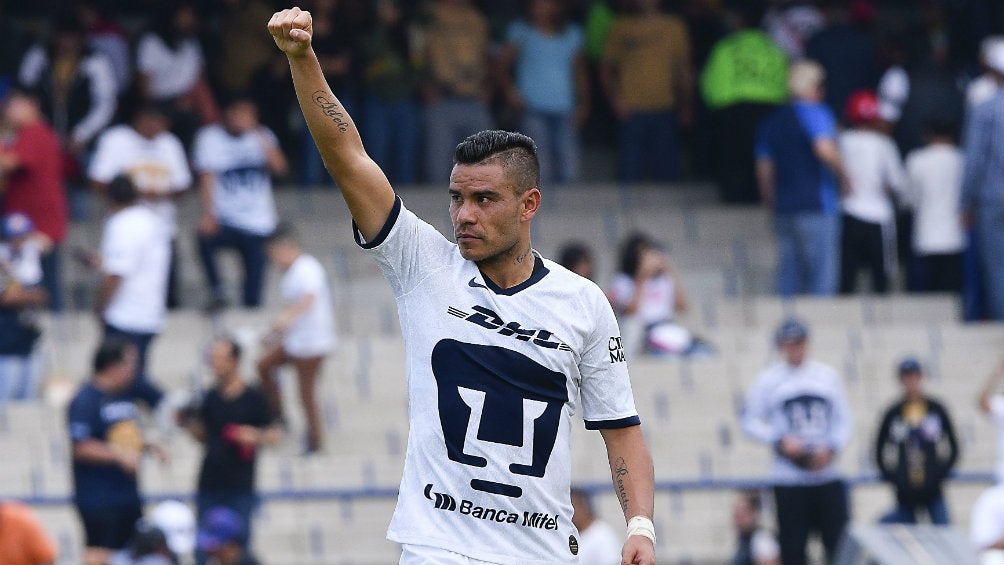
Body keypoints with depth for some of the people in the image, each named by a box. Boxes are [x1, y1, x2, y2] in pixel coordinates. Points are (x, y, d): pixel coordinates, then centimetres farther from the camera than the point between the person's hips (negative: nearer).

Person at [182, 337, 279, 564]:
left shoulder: (253, 399, -6)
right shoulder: (212, 397, 7)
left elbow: (273, 436, -2)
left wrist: (255, 436, -22)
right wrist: (188, 423, -2)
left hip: (240, 488, -4)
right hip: (209, 486, 4)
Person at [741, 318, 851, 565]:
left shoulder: (827, 376, 9)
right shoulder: (768, 380, 3)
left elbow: (843, 420, 10)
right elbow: (750, 422, 2)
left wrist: (831, 448, -8)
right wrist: (780, 441, -13)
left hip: (827, 475, 2)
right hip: (789, 479, -2)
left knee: (839, 536, -4)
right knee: (793, 545, 0)